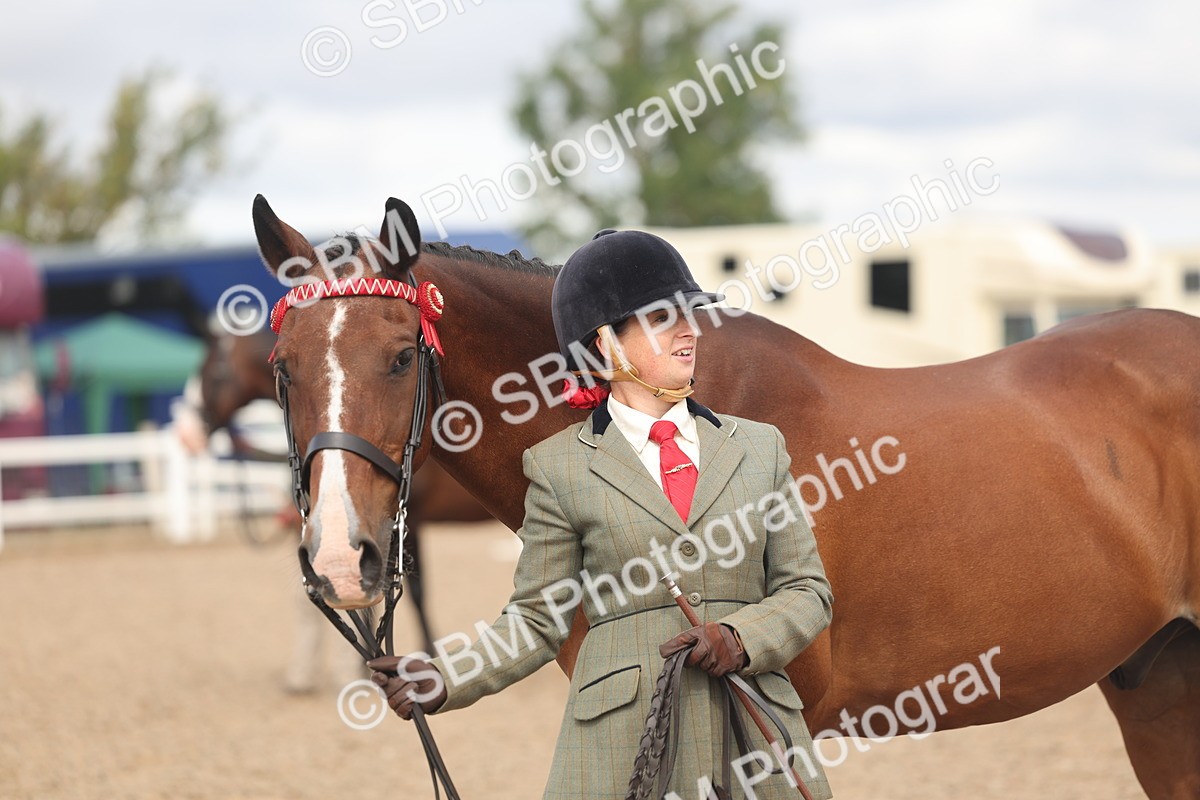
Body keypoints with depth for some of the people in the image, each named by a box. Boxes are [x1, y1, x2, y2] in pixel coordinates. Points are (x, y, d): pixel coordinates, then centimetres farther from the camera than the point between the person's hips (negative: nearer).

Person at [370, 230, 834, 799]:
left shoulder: (759, 448, 12)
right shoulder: (561, 466, 4)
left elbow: (808, 590, 11)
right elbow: (537, 621, 4)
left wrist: (741, 639, -8)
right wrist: (443, 681, -11)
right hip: (621, 745, -2)